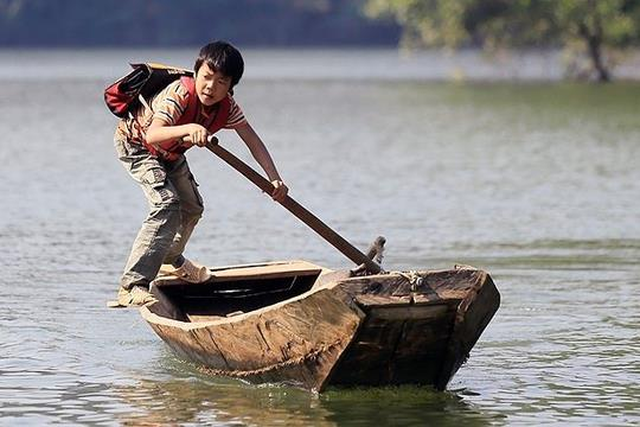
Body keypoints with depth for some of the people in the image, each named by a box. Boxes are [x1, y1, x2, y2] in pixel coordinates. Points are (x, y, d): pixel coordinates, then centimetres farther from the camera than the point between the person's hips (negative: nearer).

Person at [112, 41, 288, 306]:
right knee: (167, 204, -26)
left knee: (192, 208, 21)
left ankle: (171, 261, 52)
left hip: (170, 154, 8)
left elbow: (252, 140, -14)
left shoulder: (227, 106, -19)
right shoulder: (179, 95, -39)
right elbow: (153, 135, -52)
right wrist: (188, 129, -69)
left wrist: (274, 179, -25)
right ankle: (131, 286, -32)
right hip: (135, 144, -8)